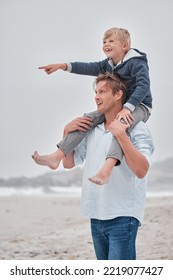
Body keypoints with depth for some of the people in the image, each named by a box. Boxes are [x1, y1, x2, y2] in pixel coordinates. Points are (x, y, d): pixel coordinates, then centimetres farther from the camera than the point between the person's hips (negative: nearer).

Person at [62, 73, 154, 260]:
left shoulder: (135, 128, -7)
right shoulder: (92, 130, 13)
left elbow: (141, 170, -19)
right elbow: (69, 163, 19)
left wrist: (121, 135, -23)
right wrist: (67, 131, 5)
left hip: (122, 216, -7)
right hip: (96, 216, 7)